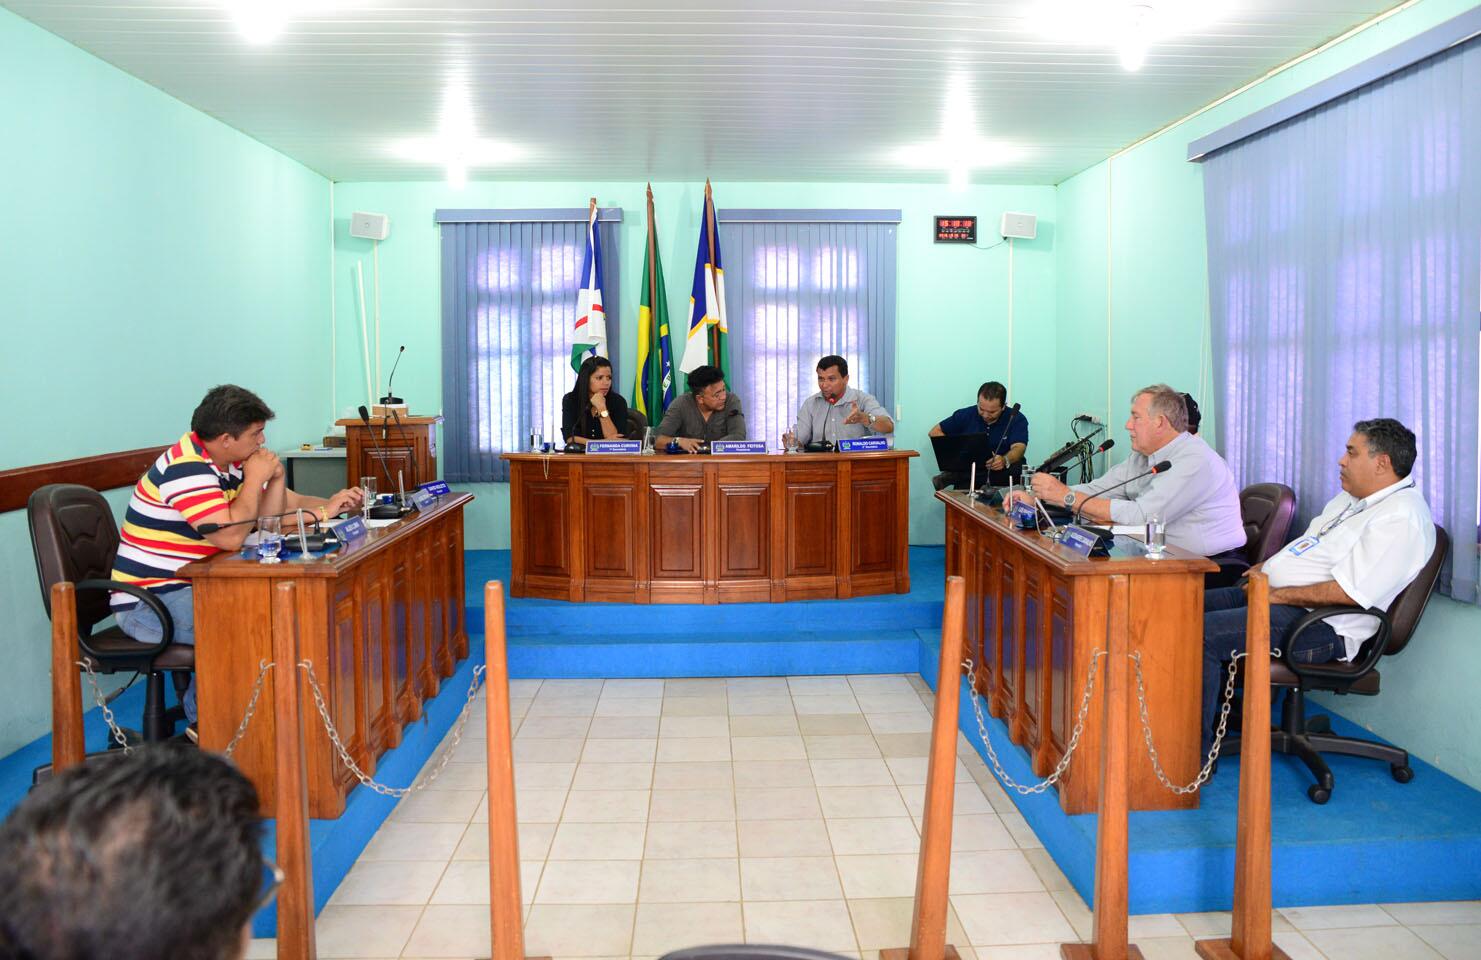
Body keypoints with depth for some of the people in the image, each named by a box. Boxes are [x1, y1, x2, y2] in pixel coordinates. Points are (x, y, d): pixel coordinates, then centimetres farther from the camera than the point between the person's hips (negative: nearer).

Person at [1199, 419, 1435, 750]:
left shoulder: (1402, 517, -17)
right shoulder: (1353, 497, 16)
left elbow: (1349, 593, -25)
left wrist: (1278, 594, -19)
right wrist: (1267, 567, 10)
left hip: (1318, 624, -11)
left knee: (1201, 633, -25)